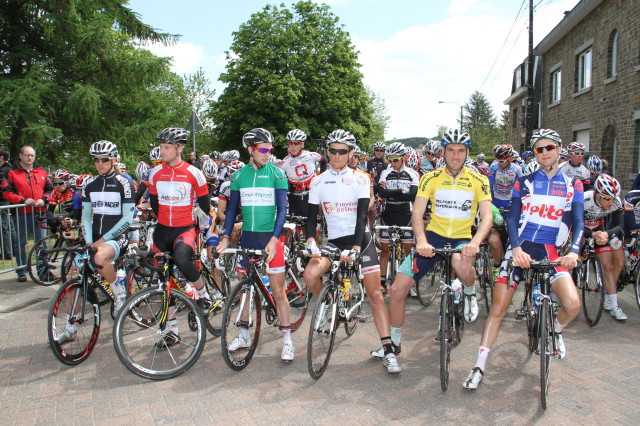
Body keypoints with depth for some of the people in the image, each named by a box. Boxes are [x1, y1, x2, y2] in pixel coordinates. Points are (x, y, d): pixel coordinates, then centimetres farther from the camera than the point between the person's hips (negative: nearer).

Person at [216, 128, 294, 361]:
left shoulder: (276, 174, -4)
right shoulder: (239, 176, 5)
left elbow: (282, 209, -7)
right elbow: (232, 209, 10)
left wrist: (274, 239, -17)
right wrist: (225, 237, 0)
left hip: (270, 237, -4)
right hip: (247, 237, 4)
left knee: (278, 290, -1)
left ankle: (287, 340, 9)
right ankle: (244, 335, 30)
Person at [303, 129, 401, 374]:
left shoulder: (360, 179, -3)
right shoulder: (319, 182, 3)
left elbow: (362, 216, -12)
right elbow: (311, 216, 1)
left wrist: (355, 247, -25)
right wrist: (311, 241, -19)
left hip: (360, 239, -2)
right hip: (333, 241, 2)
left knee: (375, 294, -5)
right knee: (310, 276, -23)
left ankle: (388, 351, 3)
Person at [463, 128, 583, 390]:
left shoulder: (573, 185, 9)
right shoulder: (524, 183, 8)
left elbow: (578, 222, 0)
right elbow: (512, 219, -1)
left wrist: (574, 252, -20)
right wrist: (517, 248, -19)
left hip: (551, 252, 1)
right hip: (520, 249, 0)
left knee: (573, 304, -20)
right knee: (498, 308, -7)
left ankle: (556, 331, 17)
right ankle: (479, 367, 1)